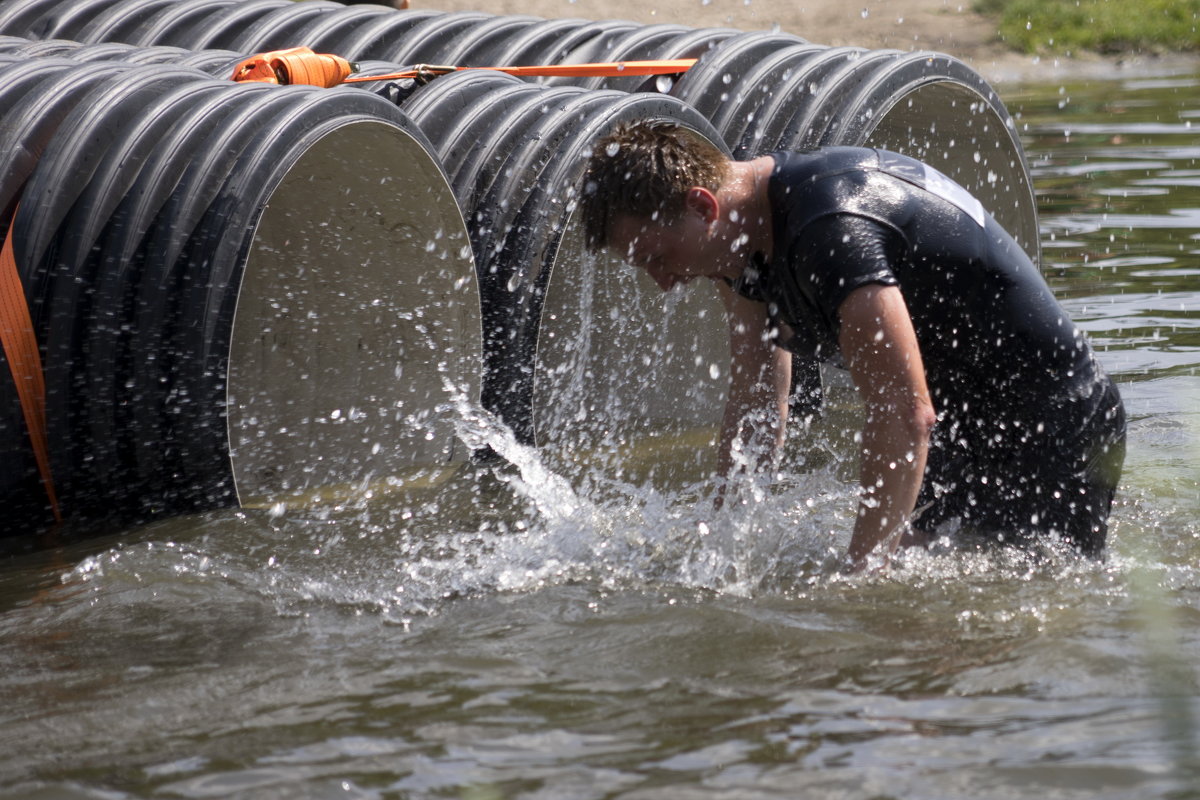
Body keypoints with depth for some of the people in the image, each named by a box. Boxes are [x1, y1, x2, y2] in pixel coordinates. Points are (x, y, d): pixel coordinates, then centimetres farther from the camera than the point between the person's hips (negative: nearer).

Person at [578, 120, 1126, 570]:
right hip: (962, 432, 10)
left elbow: (905, 416, -37)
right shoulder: (740, 237, 0)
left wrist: (860, 572, -37)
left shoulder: (830, 231, -32)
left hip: (1049, 432, -10)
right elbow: (754, 408, 8)